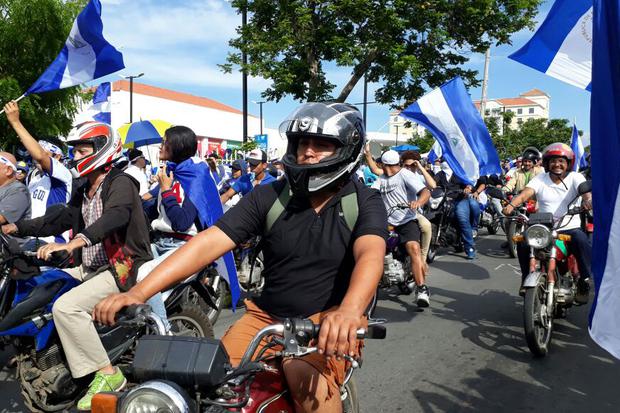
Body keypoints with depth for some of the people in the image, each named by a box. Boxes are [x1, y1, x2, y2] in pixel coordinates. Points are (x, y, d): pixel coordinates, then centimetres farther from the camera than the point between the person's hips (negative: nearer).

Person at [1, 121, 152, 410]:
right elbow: (61, 218, 19)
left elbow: (115, 216, -32)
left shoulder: (120, 183, -12)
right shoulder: (85, 192, 19)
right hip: (89, 268, 10)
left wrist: (74, 243, -46)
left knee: (65, 307, -26)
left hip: (120, 267, -10)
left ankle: (107, 374, -18)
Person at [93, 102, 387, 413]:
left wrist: (350, 311, -50)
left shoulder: (365, 202, -8)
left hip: (329, 321, -3)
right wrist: (139, 292, -23)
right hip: (267, 314, 3)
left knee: (308, 379, -31)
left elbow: (370, 255, -27)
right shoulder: (268, 196, -3)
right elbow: (209, 242, -12)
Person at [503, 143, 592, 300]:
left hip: (570, 227, -1)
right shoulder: (540, 179, 6)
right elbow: (525, 193, -11)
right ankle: (527, 279, -1)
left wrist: (588, 200, -43)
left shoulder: (575, 177, 4)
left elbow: (585, 190, -17)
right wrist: (512, 204, -32)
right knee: (523, 243, -22)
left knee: (582, 243, -30)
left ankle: (583, 281, -9)